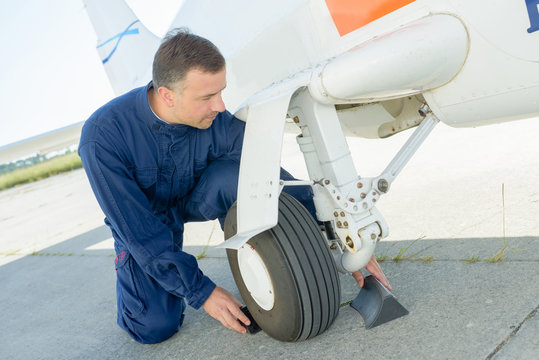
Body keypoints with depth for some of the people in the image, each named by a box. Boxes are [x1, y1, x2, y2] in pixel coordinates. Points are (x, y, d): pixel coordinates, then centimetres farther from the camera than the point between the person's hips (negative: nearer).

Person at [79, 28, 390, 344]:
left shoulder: (220, 123, -27)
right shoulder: (103, 137, -34)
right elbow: (139, 231, -29)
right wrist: (202, 292, -29)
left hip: (192, 199, 1)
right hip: (141, 218, -1)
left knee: (233, 175, -32)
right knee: (156, 327, -14)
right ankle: (128, 264, 18)